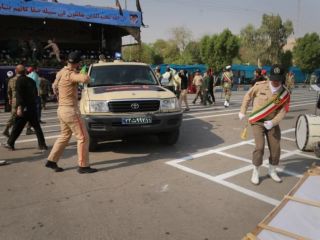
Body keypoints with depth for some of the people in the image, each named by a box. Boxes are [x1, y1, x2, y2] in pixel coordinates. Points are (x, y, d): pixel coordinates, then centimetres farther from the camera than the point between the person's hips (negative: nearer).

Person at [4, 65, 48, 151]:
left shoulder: (19, 80, -8)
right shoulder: (31, 80, 11)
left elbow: (19, 94, -18)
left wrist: (19, 107, -24)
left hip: (24, 108, -5)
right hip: (33, 107, 6)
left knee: (17, 127, 5)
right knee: (37, 126, 8)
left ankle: (10, 144, 15)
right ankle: (42, 145, 7)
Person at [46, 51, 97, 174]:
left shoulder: (61, 72, 12)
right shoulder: (70, 74, -17)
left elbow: (55, 86, 28)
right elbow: (85, 79, -35)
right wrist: (83, 74, -13)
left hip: (62, 109, 10)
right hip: (70, 110, -9)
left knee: (65, 136, 20)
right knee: (83, 137, -2)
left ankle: (51, 161, 25)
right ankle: (83, 166, 3)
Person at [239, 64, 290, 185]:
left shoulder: (285, 93, -8)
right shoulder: (260, 86, -14)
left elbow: (283, 111, -9)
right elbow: (248, 96, 1)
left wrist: (273, 122, -25)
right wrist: (242, 112, 5)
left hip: (272, 123, 3)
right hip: (257, 121, -3)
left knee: (275, 148, 7)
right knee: (259, 147, -13)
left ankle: (272, 171, 33)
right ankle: (255, 172, 8)